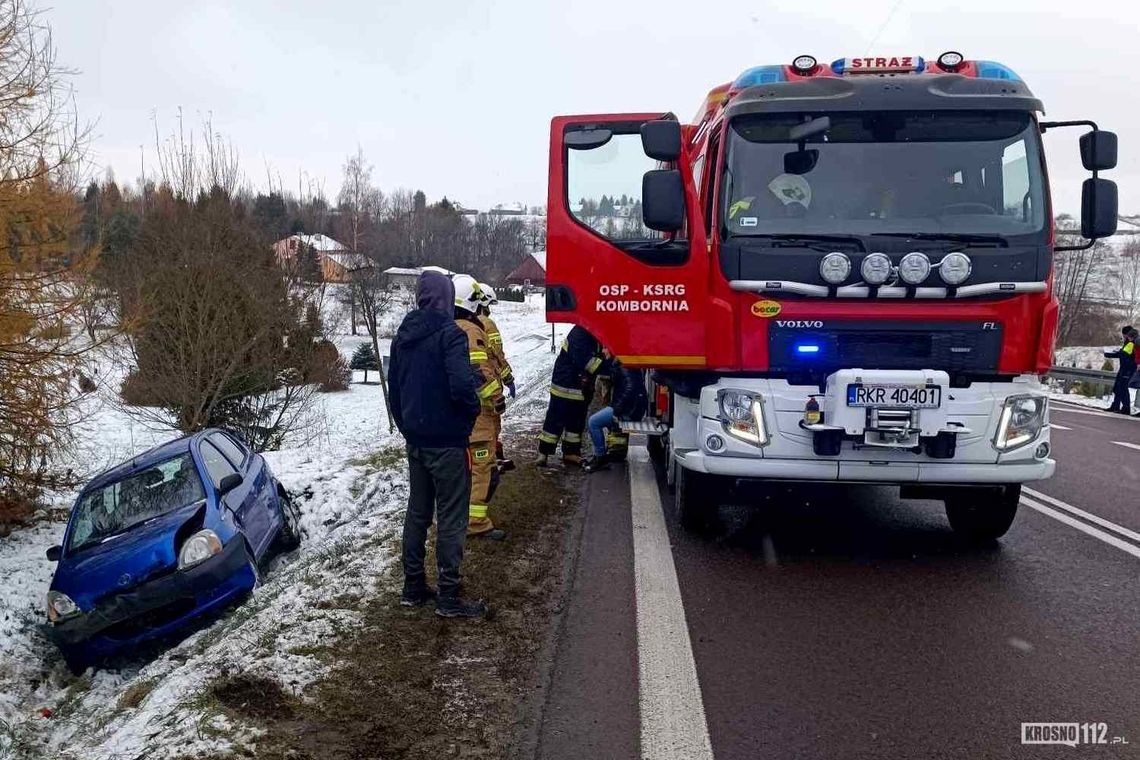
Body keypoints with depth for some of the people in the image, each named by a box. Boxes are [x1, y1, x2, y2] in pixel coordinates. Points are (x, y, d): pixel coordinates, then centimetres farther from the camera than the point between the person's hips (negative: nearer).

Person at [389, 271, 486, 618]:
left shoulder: (403, 335, 8)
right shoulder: (449, 333, -16)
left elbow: (393, 386, 14)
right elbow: (462, 384, -27)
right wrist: (473, 411, -7)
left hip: (415, 440, 8)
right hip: (447, 441, -7)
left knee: (417, 512, 16)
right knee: (451, 517, 0)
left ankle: (413, 588, 24)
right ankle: (449, 597, 5)